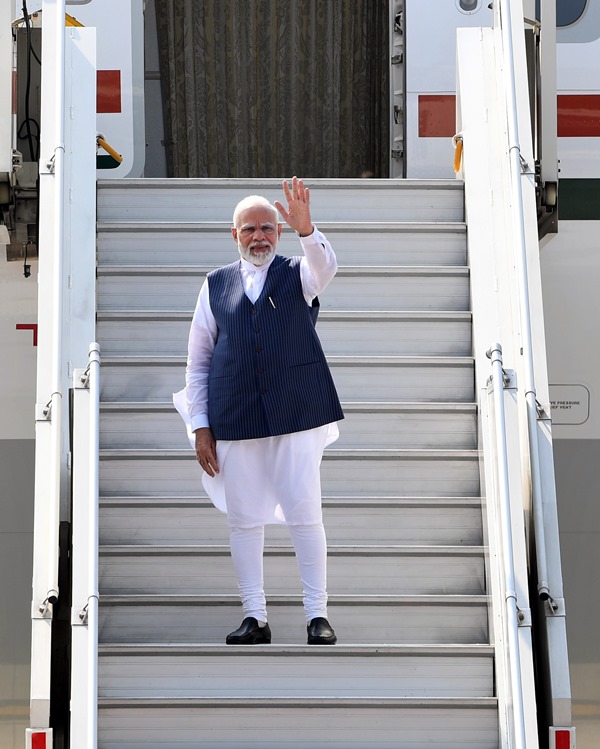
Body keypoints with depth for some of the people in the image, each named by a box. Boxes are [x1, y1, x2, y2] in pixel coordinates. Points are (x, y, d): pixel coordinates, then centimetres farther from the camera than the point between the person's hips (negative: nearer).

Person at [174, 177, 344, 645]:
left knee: (305, 514, -2)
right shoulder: (216, 284, 11)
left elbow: (326, 266, -18)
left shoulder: (299, 274, 7)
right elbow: (198, 359, 11)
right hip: (235, 420, 2)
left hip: (296, 413, -2)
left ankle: (318, 615, 6)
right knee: (244, 519, 4)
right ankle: (255, 618, 13)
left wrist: (306, 228, -38)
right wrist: (201, 427, 4)